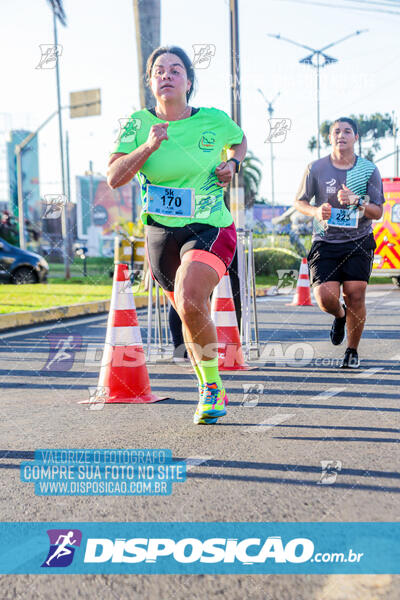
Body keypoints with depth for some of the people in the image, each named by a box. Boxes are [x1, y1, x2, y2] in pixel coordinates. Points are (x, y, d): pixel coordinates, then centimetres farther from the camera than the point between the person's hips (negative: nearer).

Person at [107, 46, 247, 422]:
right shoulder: (139, 124, 0)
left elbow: (239, 140, 22)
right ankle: (211, 392, 35)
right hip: (161, 233, 3)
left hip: (210, 229, -3)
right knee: (188, 313, 13)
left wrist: (232, 164, 1)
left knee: (190, 302, -28)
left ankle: (211, 386, -7)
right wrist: (148, 147, -22)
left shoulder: (214, 120, -1)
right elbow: (113, 178, -9)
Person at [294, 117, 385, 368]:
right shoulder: (316, 168, 0)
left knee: (355, 294, -11)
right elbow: (300, 202, 9)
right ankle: (340, 315, 26)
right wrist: (316, 211, -13)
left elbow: (378, 212, 2)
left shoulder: (369, 170, 1)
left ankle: (352, 350, 11)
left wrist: (357, 201, -18)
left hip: (358, 242, 0)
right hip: (325, 242, 0)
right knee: (325, 297, -14)